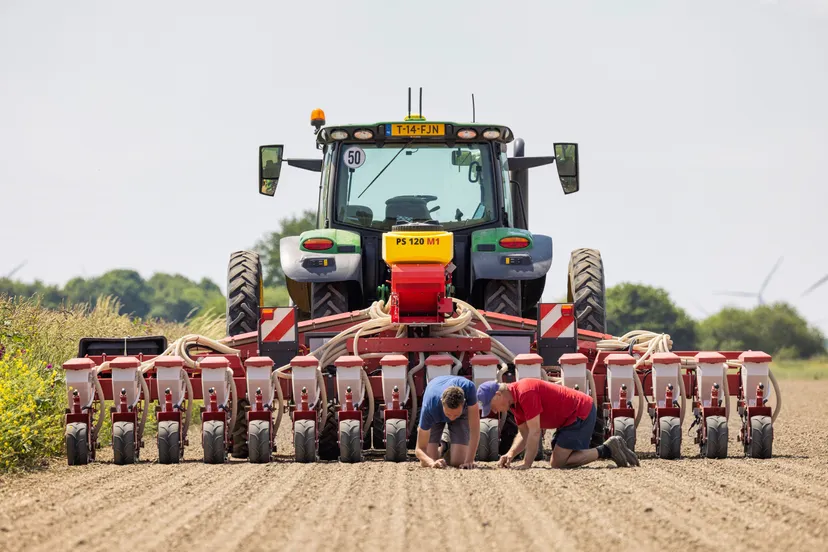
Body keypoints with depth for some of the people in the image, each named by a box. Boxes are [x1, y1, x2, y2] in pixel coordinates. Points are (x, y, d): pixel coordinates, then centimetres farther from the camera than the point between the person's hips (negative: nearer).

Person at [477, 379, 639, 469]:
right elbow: (523, 433, 11)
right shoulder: (514, 399, 7)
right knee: (557, 461, 9)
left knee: (558, 462, -11)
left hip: (581, 413, -10)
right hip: (572, 417, 10)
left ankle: (607, 450, -6)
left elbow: (535, 432, -26)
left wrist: (526, 464, -23)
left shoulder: (525, 393, -25)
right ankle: (609, 449, 10)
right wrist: (510, 454, -6)